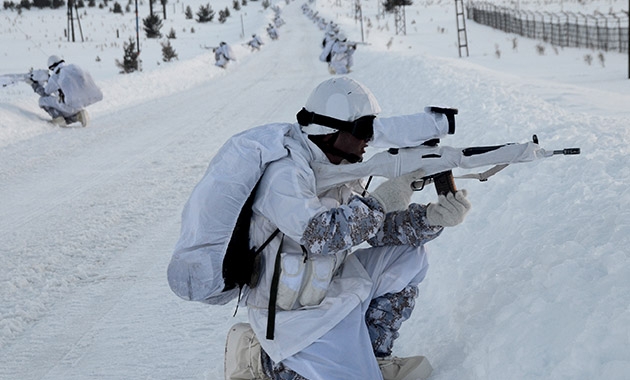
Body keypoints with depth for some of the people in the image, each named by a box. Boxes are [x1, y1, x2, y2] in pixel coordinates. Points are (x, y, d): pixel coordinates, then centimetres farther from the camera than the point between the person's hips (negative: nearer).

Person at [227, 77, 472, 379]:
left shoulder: (342, 170, 4)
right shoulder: (284, 173, -23)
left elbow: (380, 228, 5)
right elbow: (318, 236, -34)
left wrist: (431, 217, -12)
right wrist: (379, 202, -25)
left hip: (329, 288, 9)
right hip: (291, 312, -9)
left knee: (407, 255, 4)